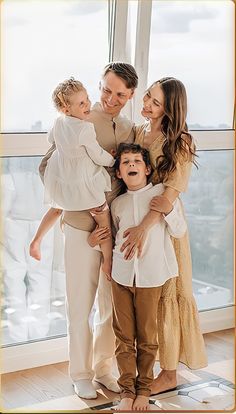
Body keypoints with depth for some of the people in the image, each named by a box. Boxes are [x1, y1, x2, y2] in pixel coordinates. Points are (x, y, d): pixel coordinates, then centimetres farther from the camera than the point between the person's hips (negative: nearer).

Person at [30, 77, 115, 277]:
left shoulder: (58, 122, -5)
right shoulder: (86, 128, -27)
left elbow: (51, 139, 17)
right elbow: (98, 156, -16)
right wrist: (114, 160, 2)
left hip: (60, 180, 7)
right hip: (84, 184, -7)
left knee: (56, 209, 34)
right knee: (104, 220, 8)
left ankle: (36, 240, 37)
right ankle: (108, 263, 12)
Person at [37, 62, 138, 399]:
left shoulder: (130, 130, 8)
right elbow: (47, 167, -7)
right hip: (82, 226, -4)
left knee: (112, 304, 14)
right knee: (81, 305, 7)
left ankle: (103, 368, 31)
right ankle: (81, 373, 23)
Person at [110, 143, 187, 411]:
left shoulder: (163, 192, -2)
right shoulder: (117, 203, 9)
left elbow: (179, 232, 0)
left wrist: (168, 209, -15)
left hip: (150, 277, -3)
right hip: (121, 276, 3)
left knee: (147, 337, 7)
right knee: (124, 336, 7)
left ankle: (144, 389, 23)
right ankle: (127, 390, 18)